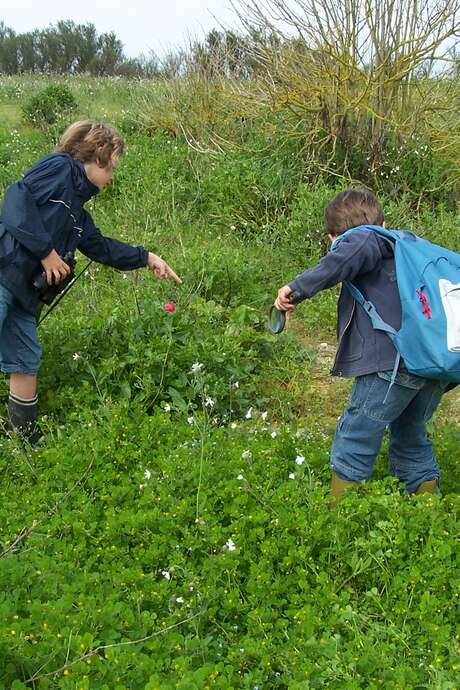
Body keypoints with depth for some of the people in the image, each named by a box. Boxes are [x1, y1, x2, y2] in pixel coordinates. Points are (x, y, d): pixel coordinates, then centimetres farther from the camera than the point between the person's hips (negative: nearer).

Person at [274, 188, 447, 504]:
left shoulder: (369, 241, 1)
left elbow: (359, 248, -24)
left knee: (355, 440, 5)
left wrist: (300, 286, -24)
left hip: (392, 363, -8)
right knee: (412, 437, 26)